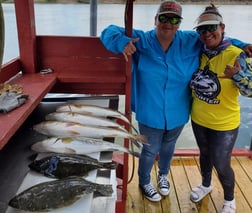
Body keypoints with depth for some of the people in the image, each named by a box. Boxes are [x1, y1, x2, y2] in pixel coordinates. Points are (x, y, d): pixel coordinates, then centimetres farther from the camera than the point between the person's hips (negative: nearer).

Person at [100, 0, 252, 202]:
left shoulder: (191, 41, -6)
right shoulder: (141, 40, -14)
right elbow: (110, 31, -11)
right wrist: (122, 42, -34)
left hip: (177, 114, 4)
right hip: (150, 115, -3)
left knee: (168, 146, 27)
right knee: (150, 151, 15)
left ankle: (163, 175, 58)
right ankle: (144, 183, 46)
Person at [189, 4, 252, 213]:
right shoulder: (198, 53, -7)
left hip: (224, 124, -4)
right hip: (198, 119, 5)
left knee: (221, 165, 10)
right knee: (204, 154, 25)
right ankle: (206, 185, 54)